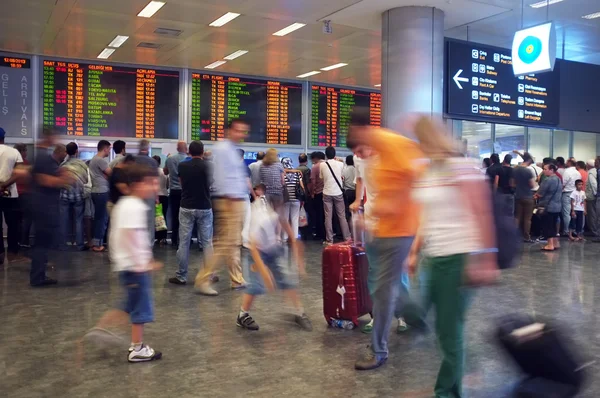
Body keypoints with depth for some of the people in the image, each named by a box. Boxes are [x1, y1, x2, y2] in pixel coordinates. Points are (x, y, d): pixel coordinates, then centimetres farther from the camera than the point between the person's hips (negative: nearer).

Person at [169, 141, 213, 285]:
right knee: (207, 243, 6)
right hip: (204, 208, -1)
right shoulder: (206, 165, -6)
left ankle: (181, 276, 8)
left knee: (184, 242, 4)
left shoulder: (182, 166, 1)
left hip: (186, 208, 1)